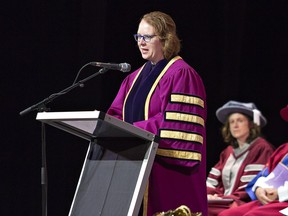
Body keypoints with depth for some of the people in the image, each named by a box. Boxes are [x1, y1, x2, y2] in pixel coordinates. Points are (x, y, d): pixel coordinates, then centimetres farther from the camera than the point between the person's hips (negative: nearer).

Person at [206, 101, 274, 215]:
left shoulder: (261, 148, -2)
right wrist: (209, 194, -6)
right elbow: (214, 180, 15)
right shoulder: (229, 151, 22)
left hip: (246, 204, -7)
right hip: (225, 203, 7)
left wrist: (231, 198, -16)